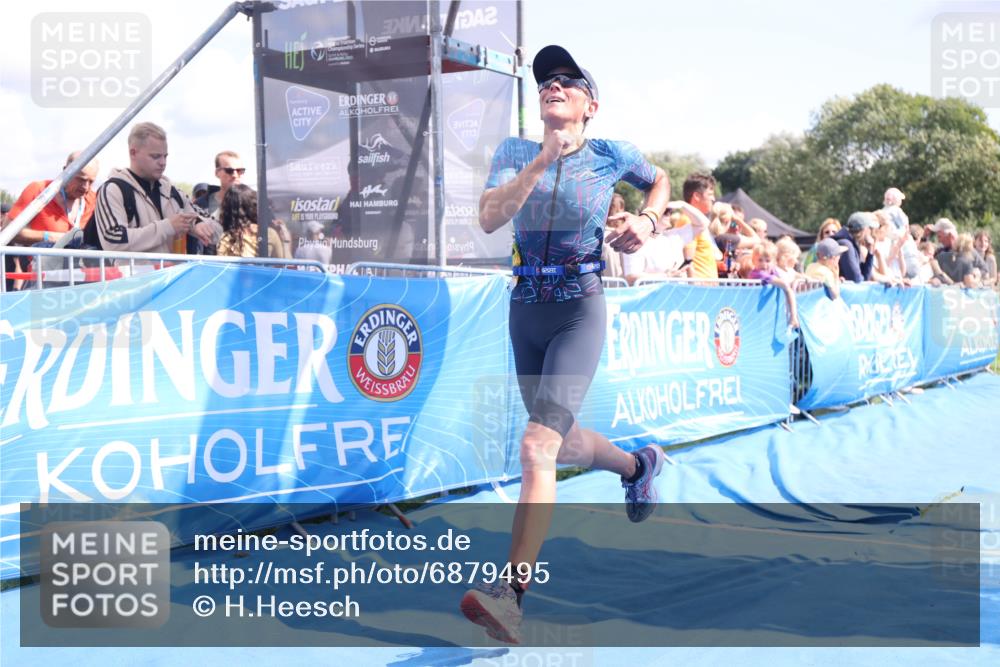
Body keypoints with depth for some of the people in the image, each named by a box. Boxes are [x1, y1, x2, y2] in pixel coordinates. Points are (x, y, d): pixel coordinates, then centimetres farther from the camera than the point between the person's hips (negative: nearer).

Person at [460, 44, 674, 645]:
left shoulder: (612, 156, -1)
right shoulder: (515, 152, 3)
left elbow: (659, 180, 20)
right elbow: (489, 218, -14)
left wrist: (648, 221, 1)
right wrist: (543, 160, -21)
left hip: (580, 312, -5)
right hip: (526, 309, 5)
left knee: (538, 446, -22)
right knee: (563, 442, 20)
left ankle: (513, 590, -23)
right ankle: (640, 465, 51)